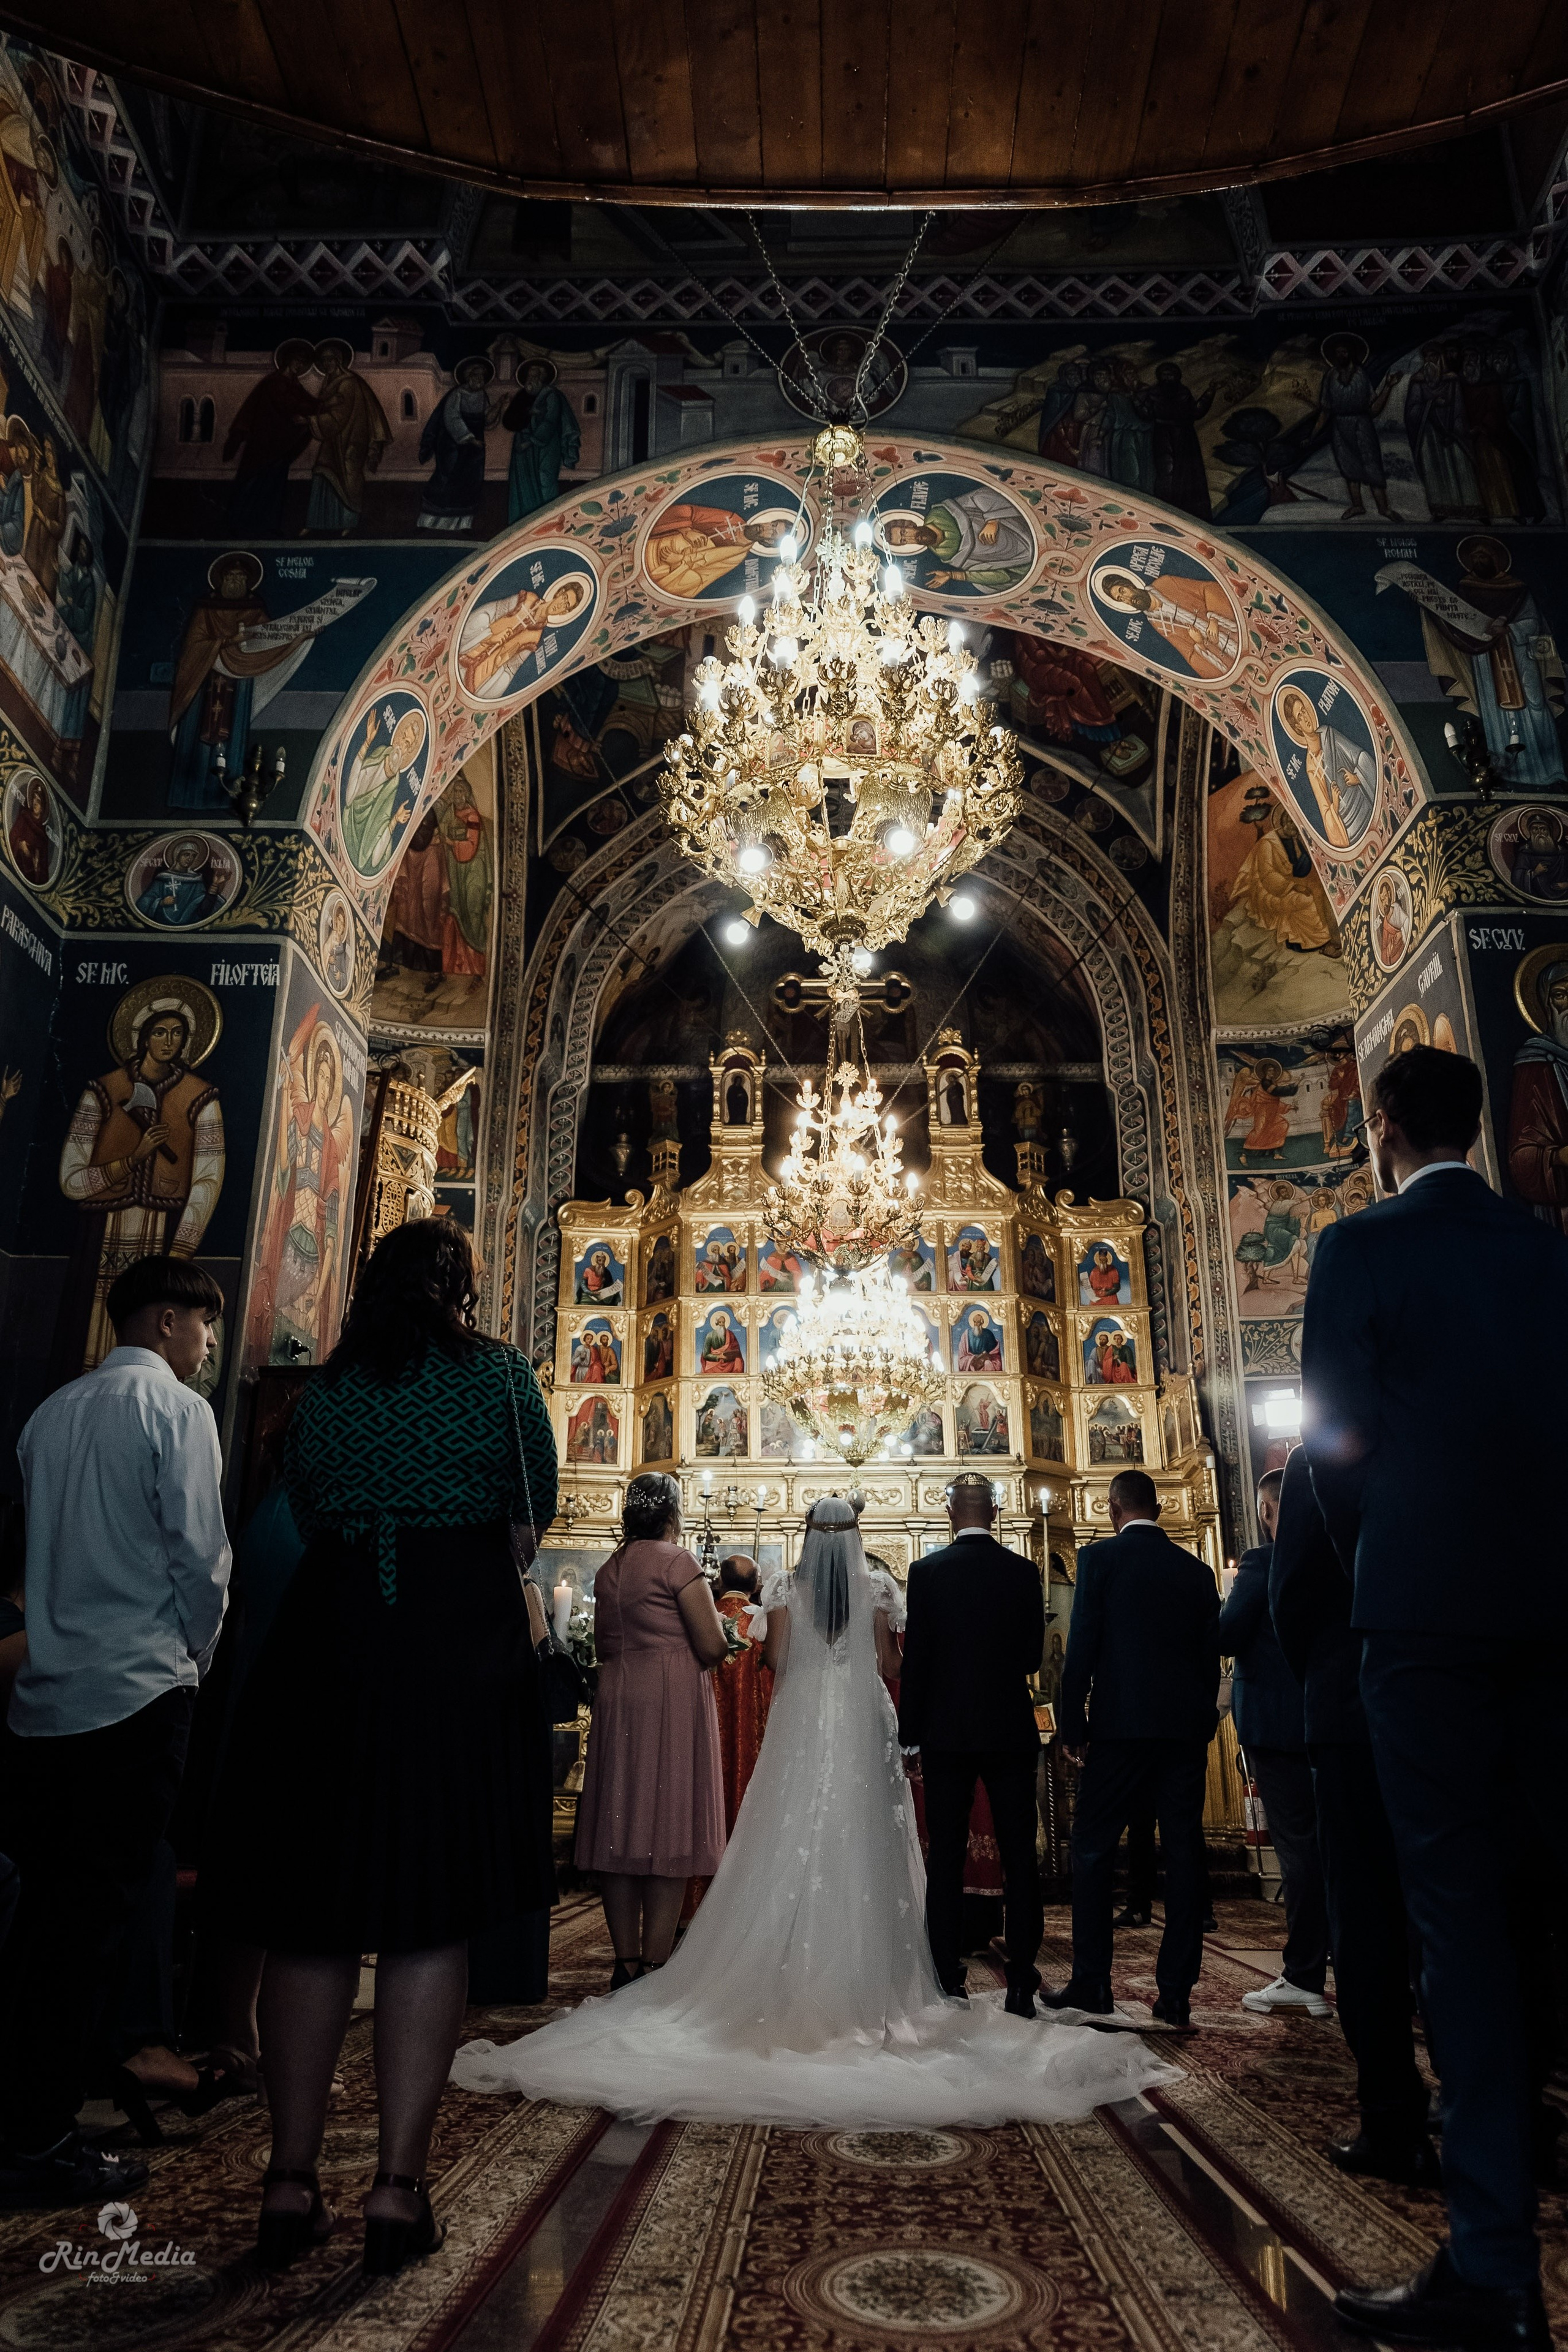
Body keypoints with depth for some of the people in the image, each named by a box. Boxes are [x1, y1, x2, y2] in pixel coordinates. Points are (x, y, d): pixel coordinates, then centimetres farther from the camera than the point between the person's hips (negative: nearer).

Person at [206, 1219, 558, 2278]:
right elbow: (532, 1515, 6)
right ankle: (400, 2184, 4)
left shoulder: (325, 1387, 11)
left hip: (327, 1636, 3)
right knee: (431, 1912, 2)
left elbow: (310, 1516, 13)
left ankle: (292, 2181, 16)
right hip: (466, 1643, -3)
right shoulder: (498, 1372, 2)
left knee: (311, 1912, 10)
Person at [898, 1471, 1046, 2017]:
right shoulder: (1024, 1572, -2)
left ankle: (947, 1982, 10)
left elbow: (915, 1661, -6)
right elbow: (1033, 1657, 3)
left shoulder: (927, 1572, -6)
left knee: (946, 1859, 6)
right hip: (1011, 1731, 1)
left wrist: (909, 1733, 1)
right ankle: (1022, 1982, 10)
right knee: (1019, 1856, 8)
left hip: (946, 1732, -1)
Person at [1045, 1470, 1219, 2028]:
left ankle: (1091, 1984, 6)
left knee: (1093, 1850, 5)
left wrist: (1072, 1724, -2)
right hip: (1186, 1727, 5)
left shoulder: (1100, 1557, -3)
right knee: (1184, 1853, 7)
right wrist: (1201, 1722, 18)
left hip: (1122, 1725, -4)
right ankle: (1176, 1993, 8)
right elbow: (1211, 1654, 11)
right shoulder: (1196, 1569, 10)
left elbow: (1082, 1646, -8)